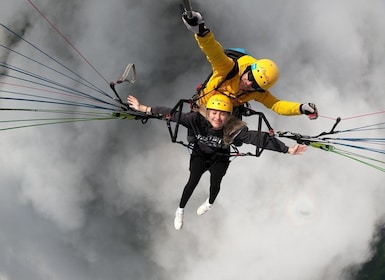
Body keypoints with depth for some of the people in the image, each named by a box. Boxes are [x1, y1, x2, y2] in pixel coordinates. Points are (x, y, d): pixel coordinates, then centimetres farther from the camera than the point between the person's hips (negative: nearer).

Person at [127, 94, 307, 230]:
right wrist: (144, 108, -41)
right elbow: (172, 115, -37)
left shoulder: (235, 129, -38)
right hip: (200, 154, 0)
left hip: (220, 158, 0)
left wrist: (287, 149, -45)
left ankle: (210, 203, 44)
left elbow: (259, 138, -42)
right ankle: (180, 210, 22)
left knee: (215, 184, 3)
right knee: (192, 182, -8)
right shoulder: (197, 119, -37)